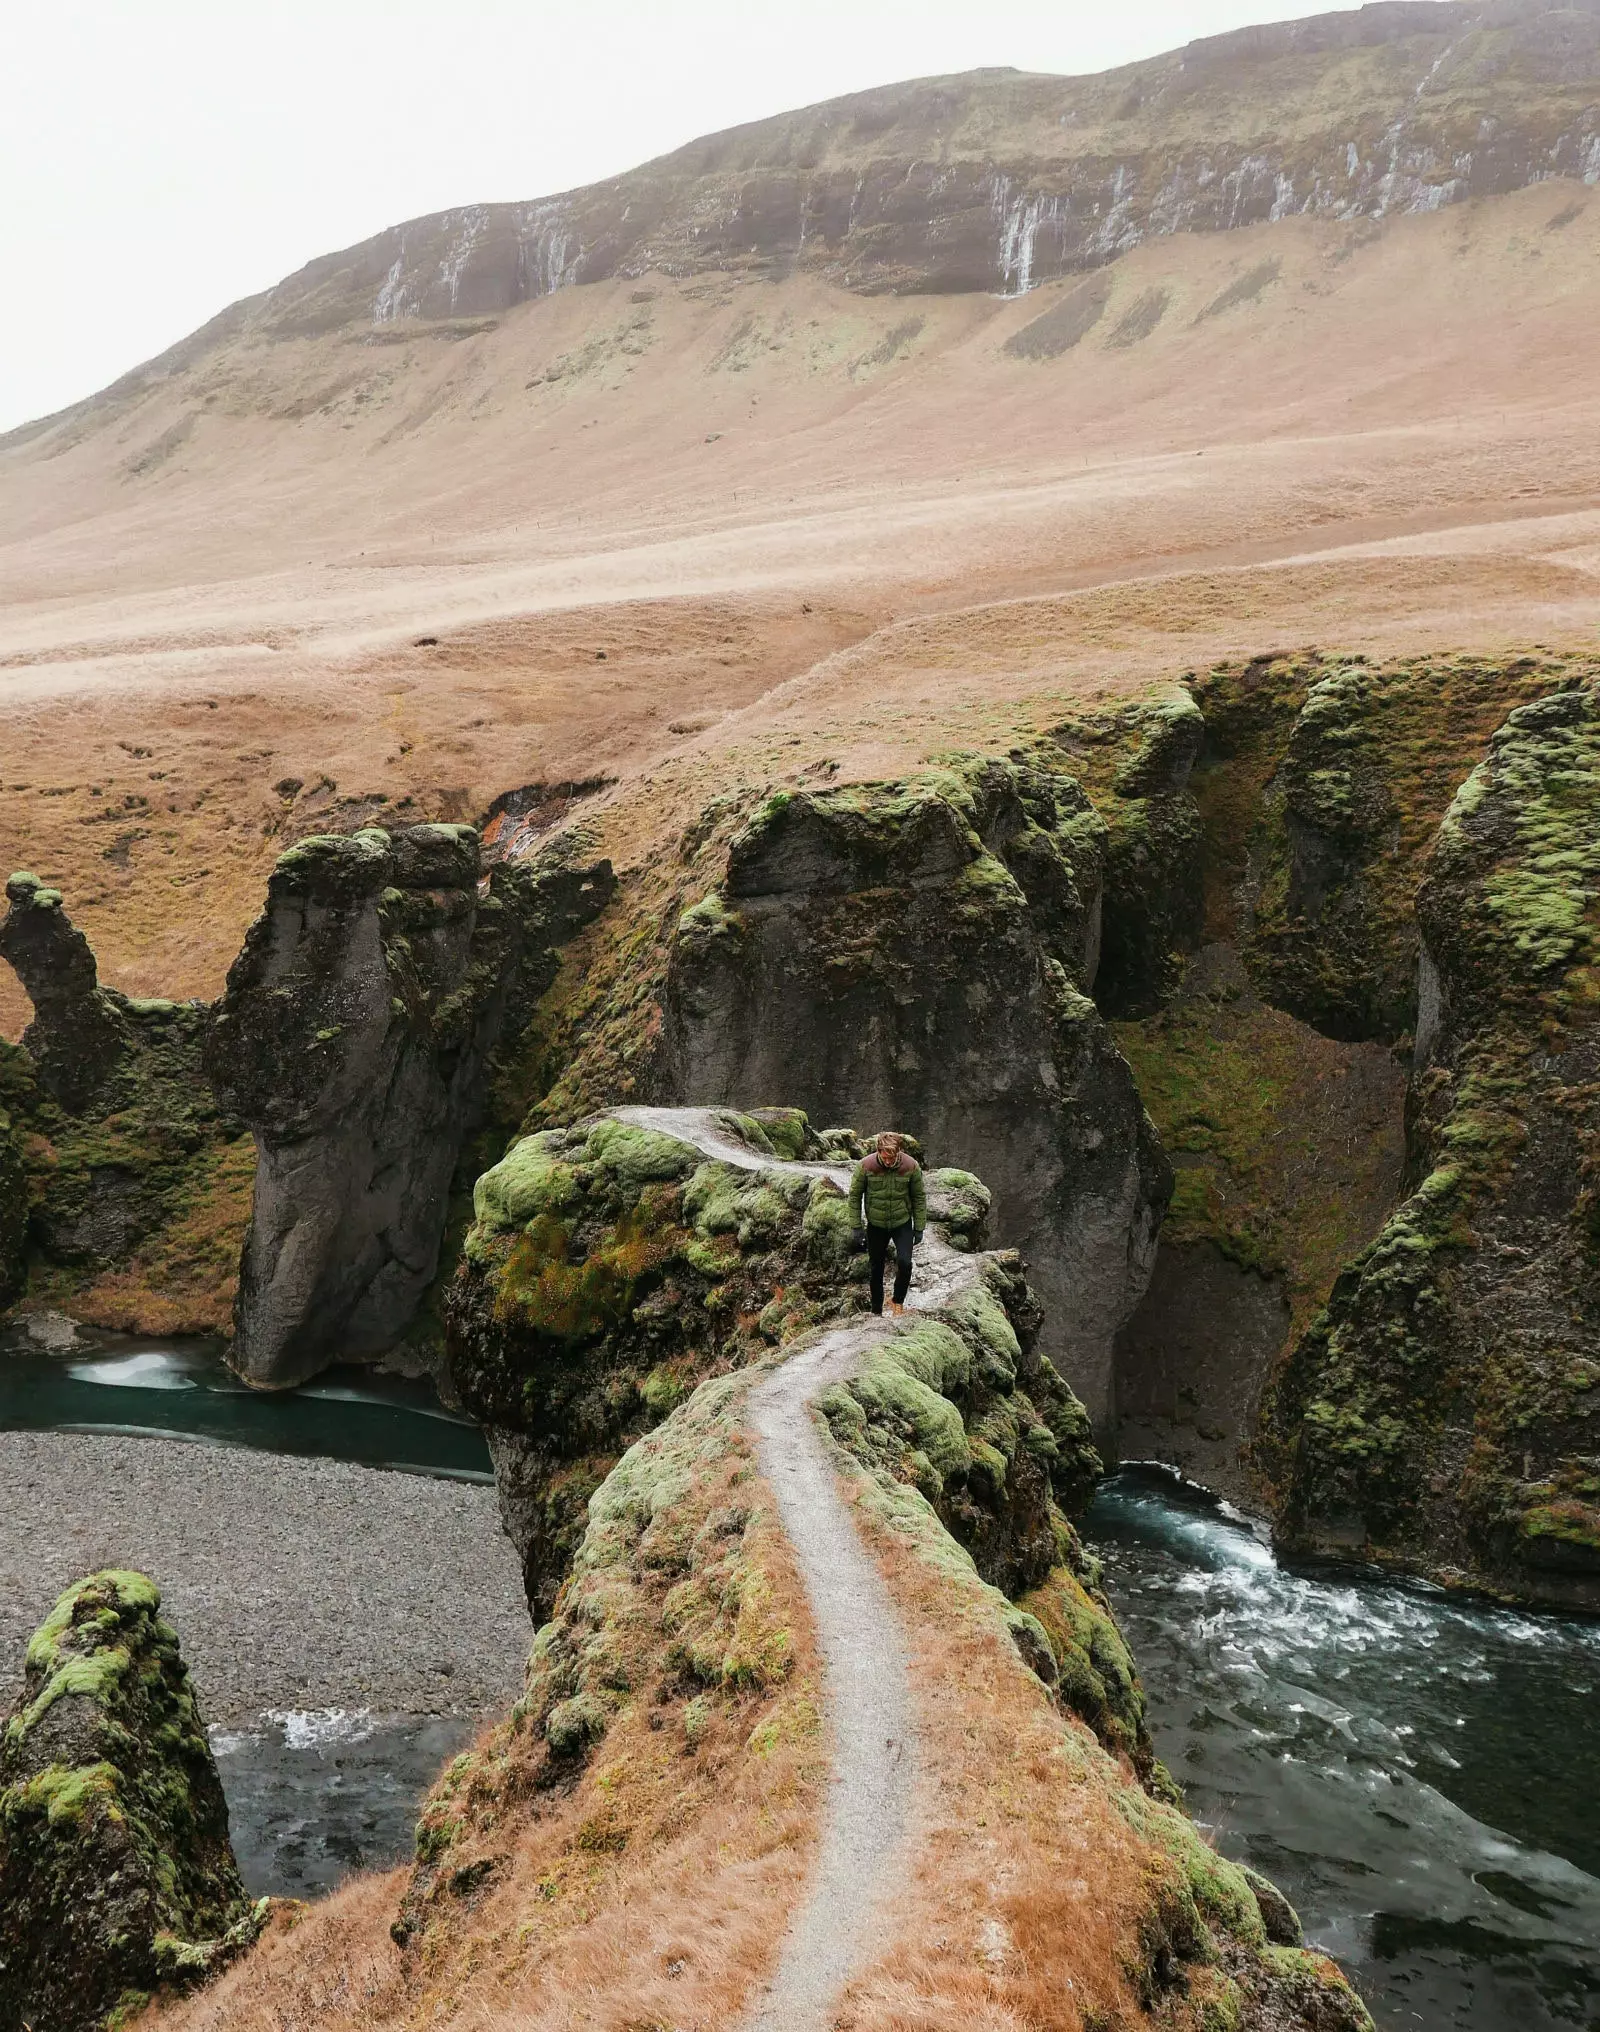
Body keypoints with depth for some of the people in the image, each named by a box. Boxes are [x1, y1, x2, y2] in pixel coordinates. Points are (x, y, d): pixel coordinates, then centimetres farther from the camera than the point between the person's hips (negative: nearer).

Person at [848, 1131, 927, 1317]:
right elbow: (855, 1195, -4)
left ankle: (898, 1301, 6)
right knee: (876, 1268, 10)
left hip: (902, 1223, -1)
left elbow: (919, 1197, -3)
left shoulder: (911, 1166, -16)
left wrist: (919, 1228, 0)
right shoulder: (865, 1166, -18)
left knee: (904, 1263, -18)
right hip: (876, 1225, 1)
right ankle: (876, 1311, 26)